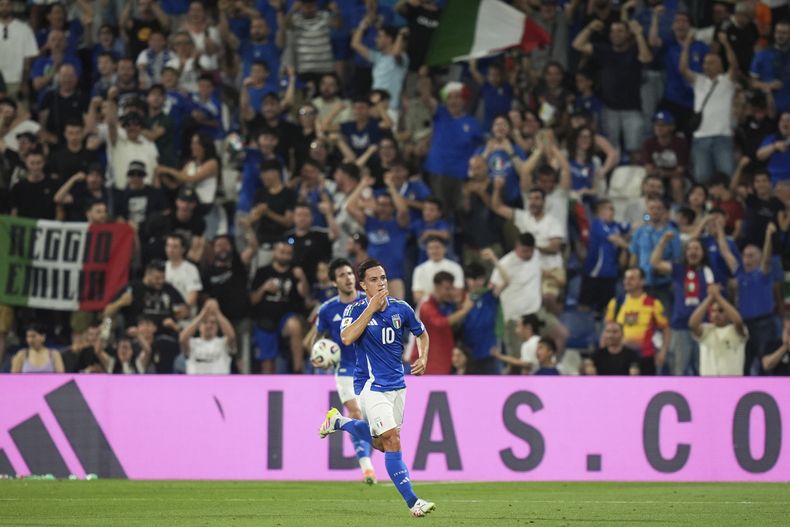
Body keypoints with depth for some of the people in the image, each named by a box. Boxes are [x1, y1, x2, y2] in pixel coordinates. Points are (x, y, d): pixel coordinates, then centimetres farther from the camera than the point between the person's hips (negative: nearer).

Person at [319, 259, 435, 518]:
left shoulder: (401, 308, 1)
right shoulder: (355, 310, -10)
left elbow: (421, 333, 19)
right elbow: (347, 338, -30)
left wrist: (423, 358, 1)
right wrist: (371, 308, -28)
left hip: (397, 384, 5)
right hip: (371, 386, -5)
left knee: (381, 443, 16)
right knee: (392, 441, -16)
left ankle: (338, 422, 40)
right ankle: (412, 502, -16)